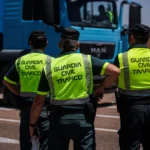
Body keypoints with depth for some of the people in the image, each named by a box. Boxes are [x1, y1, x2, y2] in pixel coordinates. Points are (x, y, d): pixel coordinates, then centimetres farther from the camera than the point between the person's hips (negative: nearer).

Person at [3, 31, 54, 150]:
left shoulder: (20, 61, 5)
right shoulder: (49, 61, -7)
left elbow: (7, 81, 10)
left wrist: (21, 93, 14)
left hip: (25, 105, 4)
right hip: (43, 105, -4)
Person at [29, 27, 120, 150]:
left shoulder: (49, 67, 1)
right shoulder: (87, 60, -3)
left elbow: (38, 102, 3)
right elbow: (115, 71, -11)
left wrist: (32, 124, 14)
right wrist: (101, 87, 4)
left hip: (58, 118, 1)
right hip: (83, 118, -1)